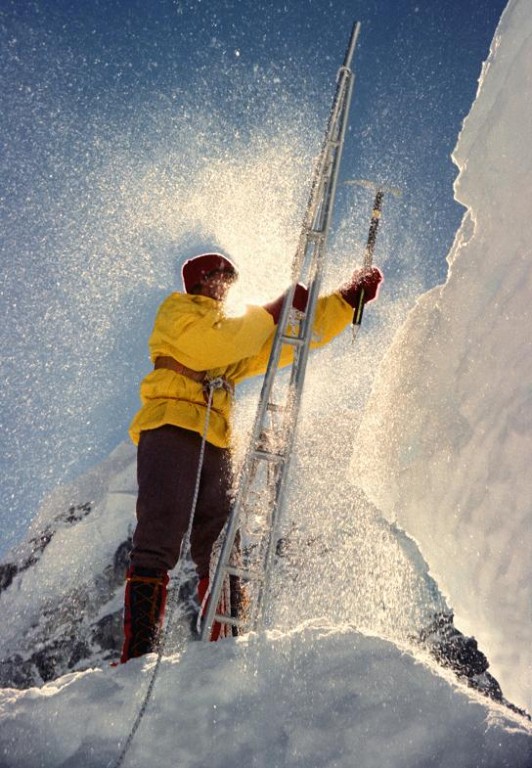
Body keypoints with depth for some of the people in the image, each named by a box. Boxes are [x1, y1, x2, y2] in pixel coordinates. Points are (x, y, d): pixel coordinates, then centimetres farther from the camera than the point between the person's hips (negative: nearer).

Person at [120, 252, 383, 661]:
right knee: (156, 550, -17)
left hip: (215, 448, 7)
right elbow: (214, 345, -7)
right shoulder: (178, 310, 13)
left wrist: (348, 299, 24)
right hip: (171, 431, -7)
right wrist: (274, 310, 0)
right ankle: (137, 656, -20)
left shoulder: (241, 335, 34)